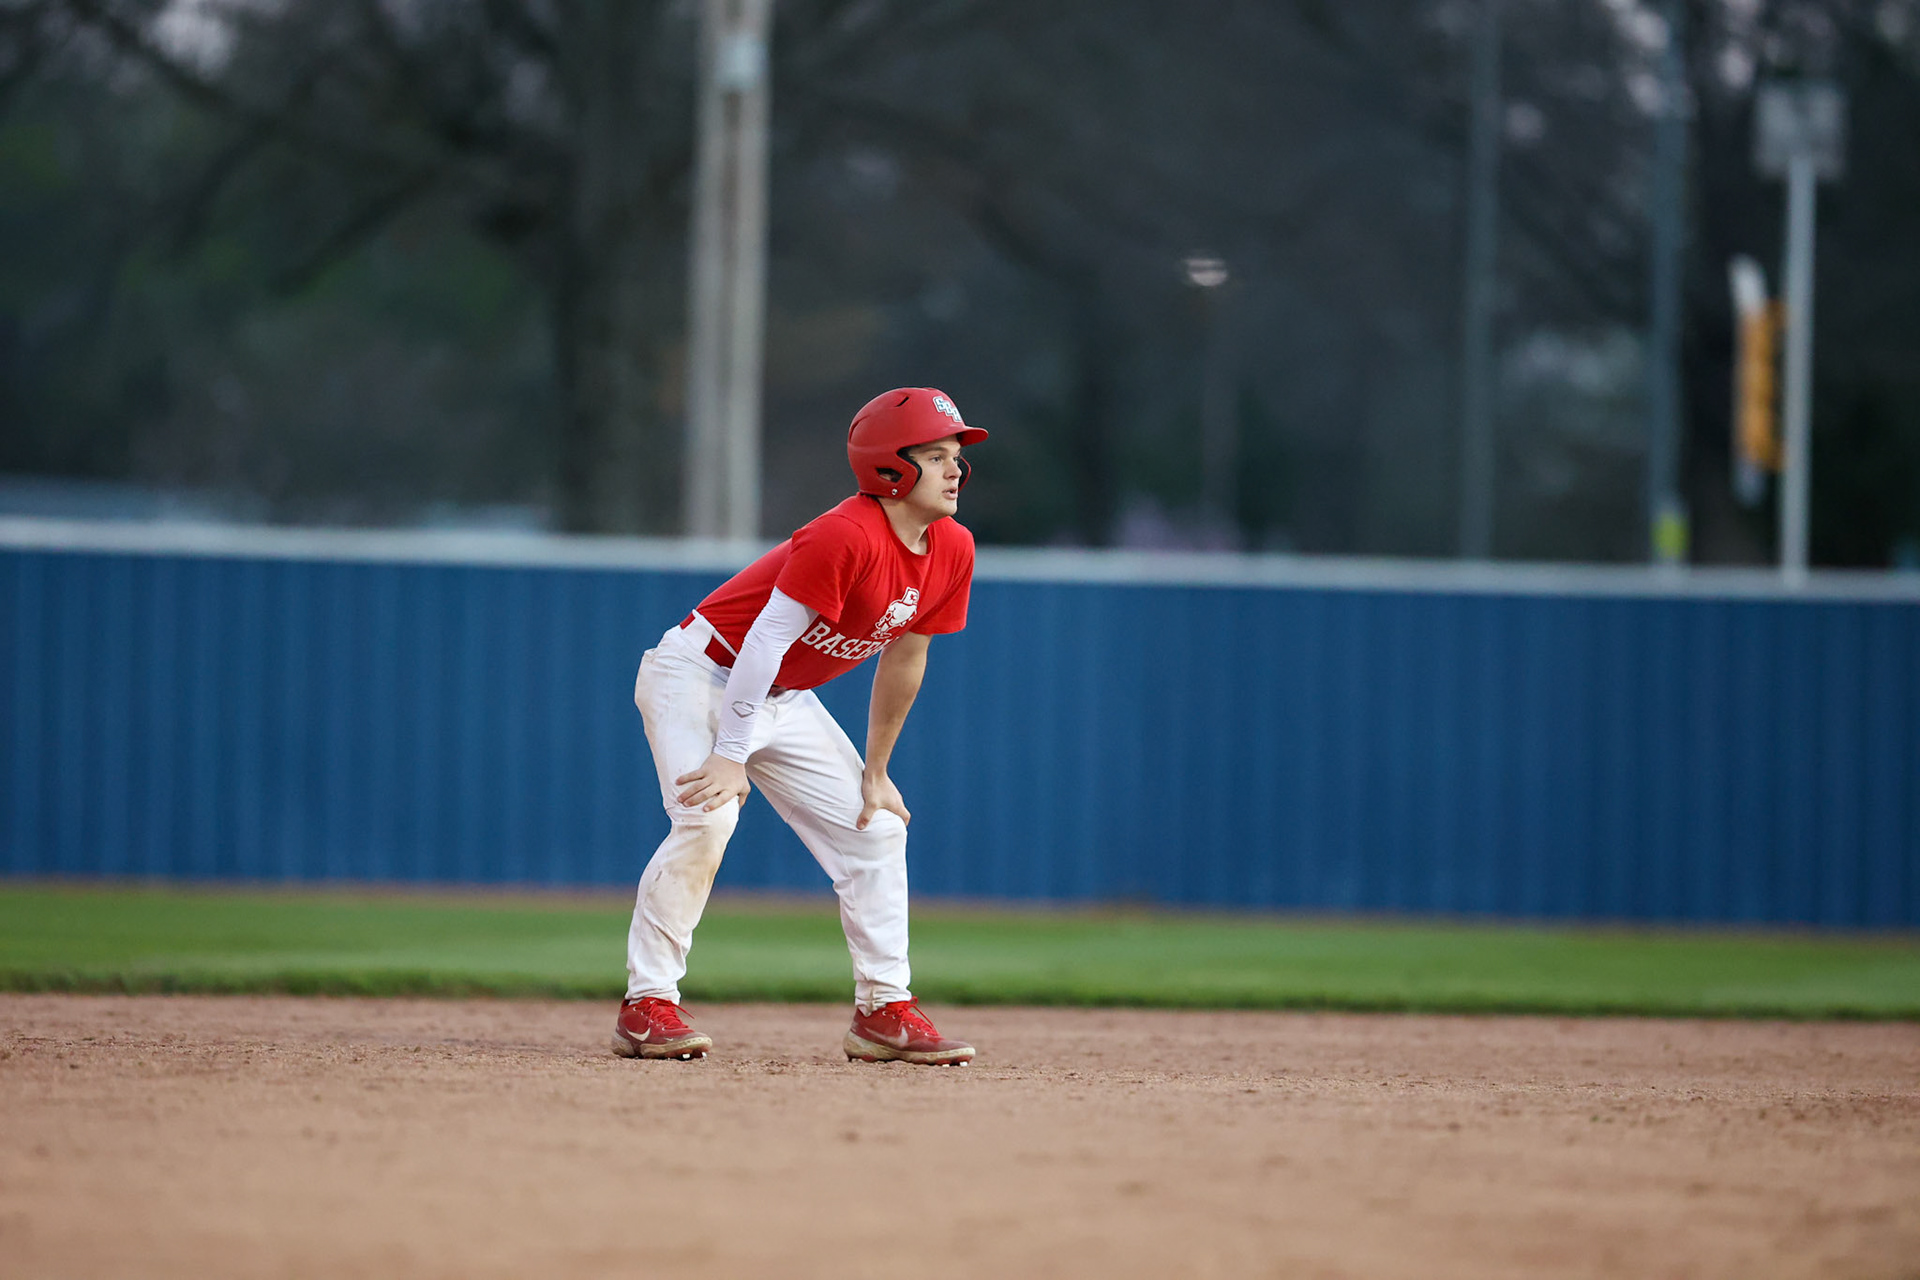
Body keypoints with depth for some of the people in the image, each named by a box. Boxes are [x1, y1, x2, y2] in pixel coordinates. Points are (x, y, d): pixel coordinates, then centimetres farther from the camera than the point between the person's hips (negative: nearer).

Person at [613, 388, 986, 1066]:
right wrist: (730, 756, -32)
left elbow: (903, 660, 7)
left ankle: (884, 1010, 9)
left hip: (784, 698, 9)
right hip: (698, 674, -9)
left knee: (876, 826, 4)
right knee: (706, 820, -26)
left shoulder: (951, 551, -4)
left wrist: (876, 773, 10)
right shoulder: (846, 537, -29)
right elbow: (767, 638, -30)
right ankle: (648, 1006, -20)